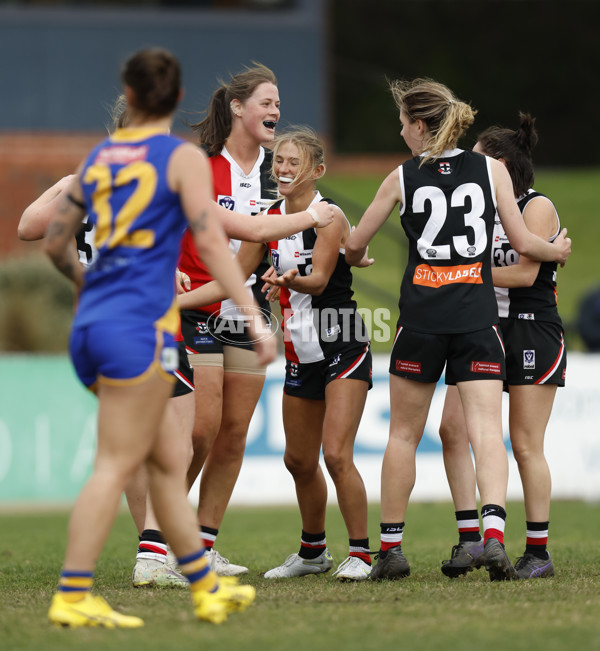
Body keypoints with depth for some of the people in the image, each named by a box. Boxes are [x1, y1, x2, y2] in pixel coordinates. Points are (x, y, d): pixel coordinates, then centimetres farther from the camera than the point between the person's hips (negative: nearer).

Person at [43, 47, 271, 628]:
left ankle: (206, 587, 19)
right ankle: (72, 597, -10)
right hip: (138, 324, -7)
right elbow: (210, 240, -12)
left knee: (164, 460, 14)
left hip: (91, 324, 7)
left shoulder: (99, 158, 15)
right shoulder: (183, 158, -3)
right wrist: (254, 318, -13)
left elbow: (54, 243, 19)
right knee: (115, 465, -6)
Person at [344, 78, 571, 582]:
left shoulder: (403, 178, 2)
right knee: (487, 430, -5)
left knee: (403, 434, 12)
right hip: (477, 317, 0)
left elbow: (356, 245, 11)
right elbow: (523, 244, 3)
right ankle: (494, 532, -25)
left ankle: (391, 546, 15)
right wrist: (556, 251, 25)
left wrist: (355, 259, 35)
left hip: (421, 315, 0)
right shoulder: (491, 170, 4)